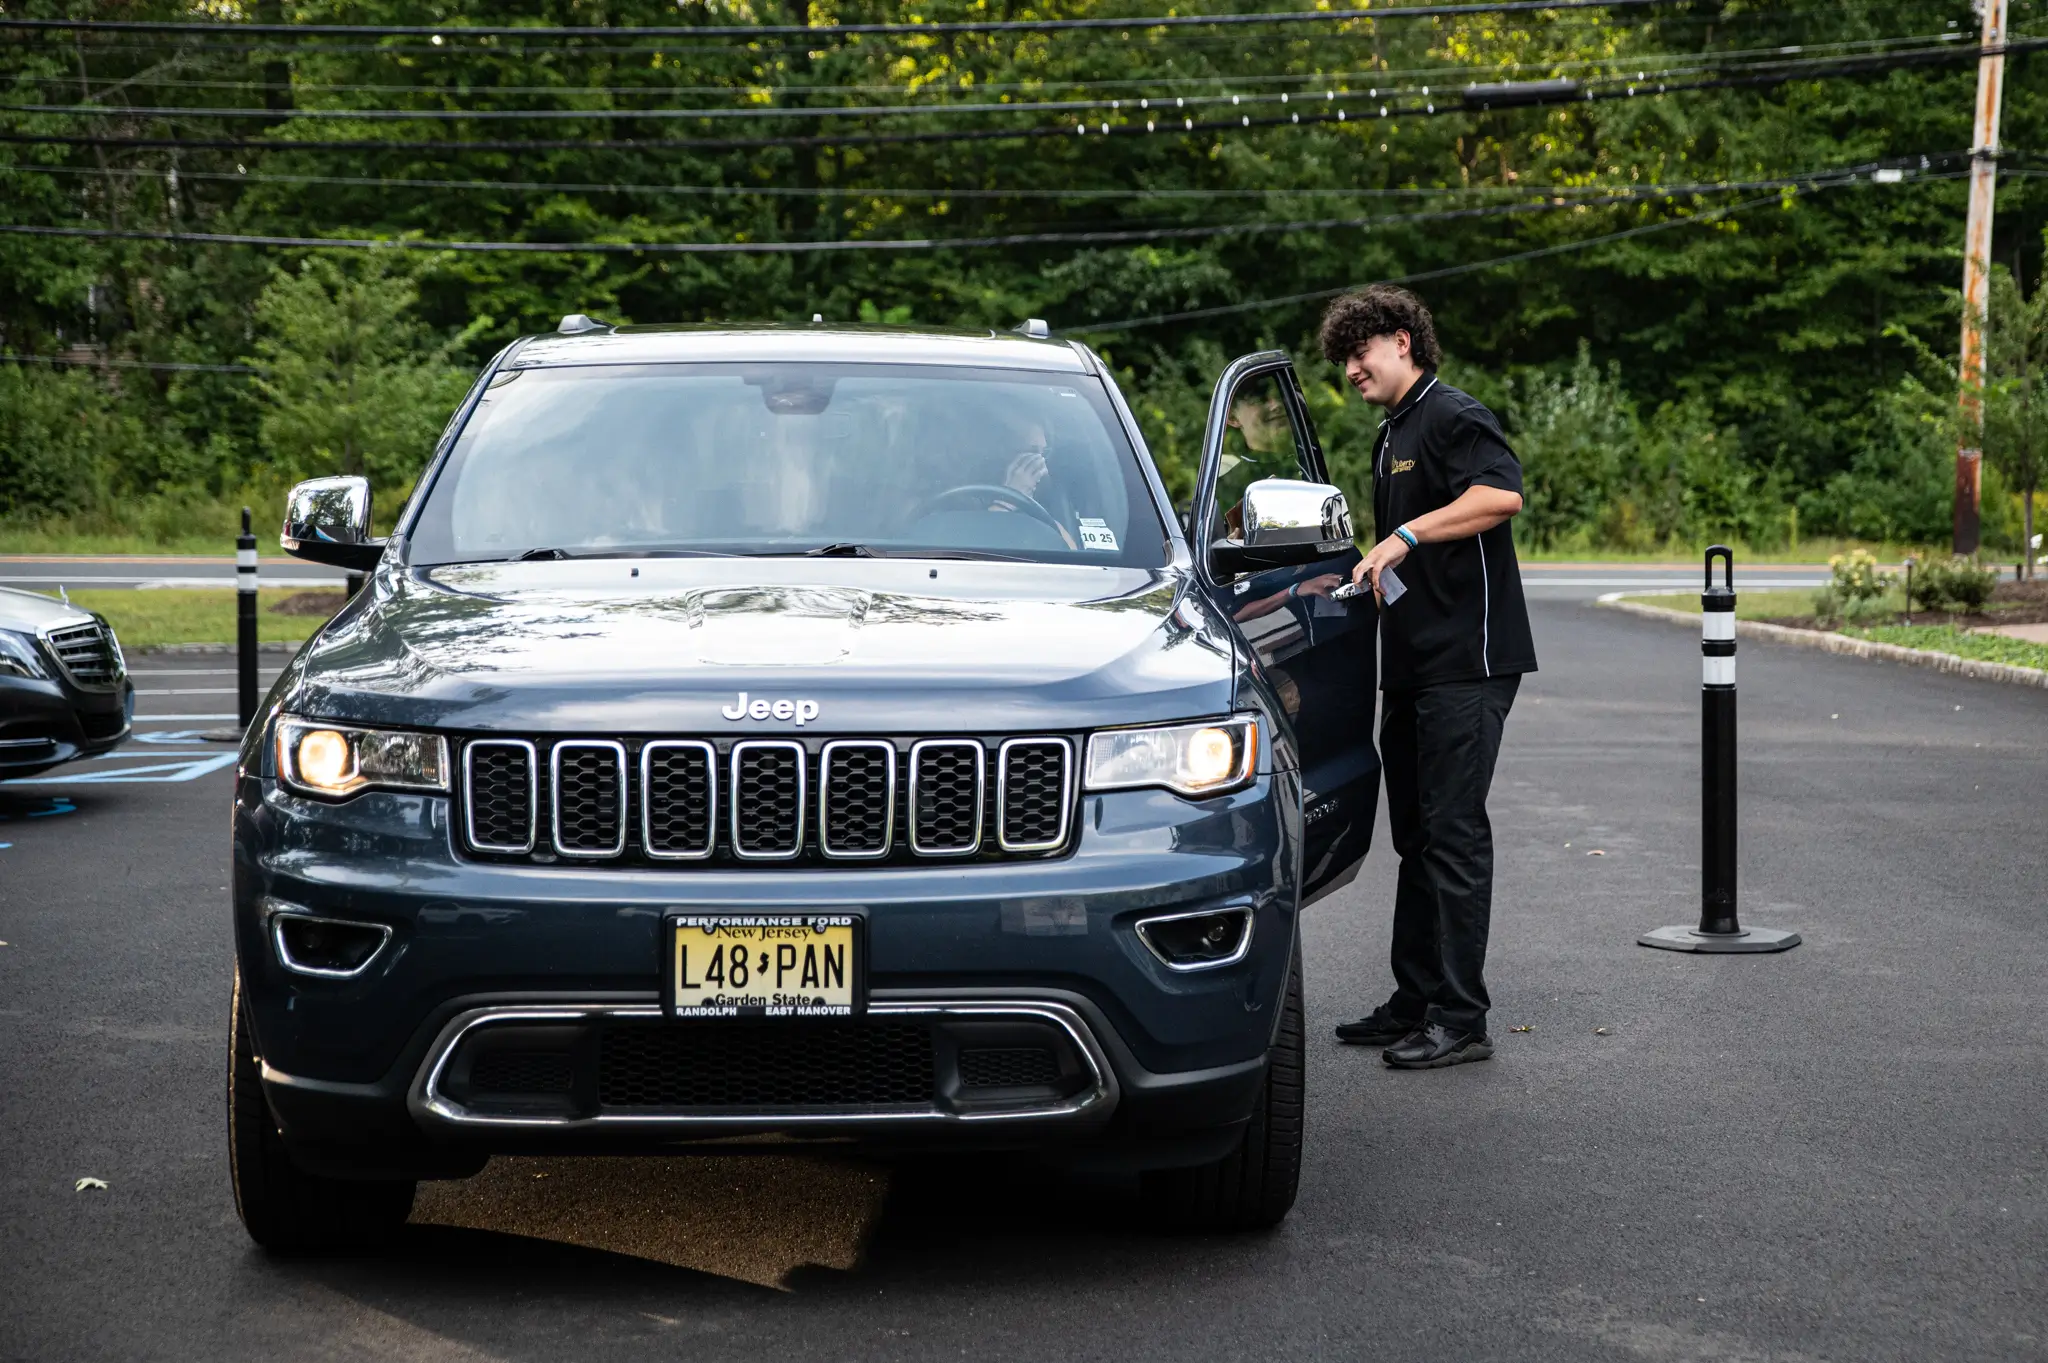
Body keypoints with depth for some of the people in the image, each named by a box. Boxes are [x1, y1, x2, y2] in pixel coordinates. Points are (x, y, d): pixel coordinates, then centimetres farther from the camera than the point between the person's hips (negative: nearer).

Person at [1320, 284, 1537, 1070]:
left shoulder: (1453, 417, -9)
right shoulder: (1392, 437, 21)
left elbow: (1502, 493, -28)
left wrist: (1404, 537, -25)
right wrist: (1375, 568, 16)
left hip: (1467, 661, -10)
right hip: (1411, 666, 10)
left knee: (1453, 831, -10)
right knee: (1416, 835, 12)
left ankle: (1460, 1019, -9)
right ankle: (1413, 1005, 19)